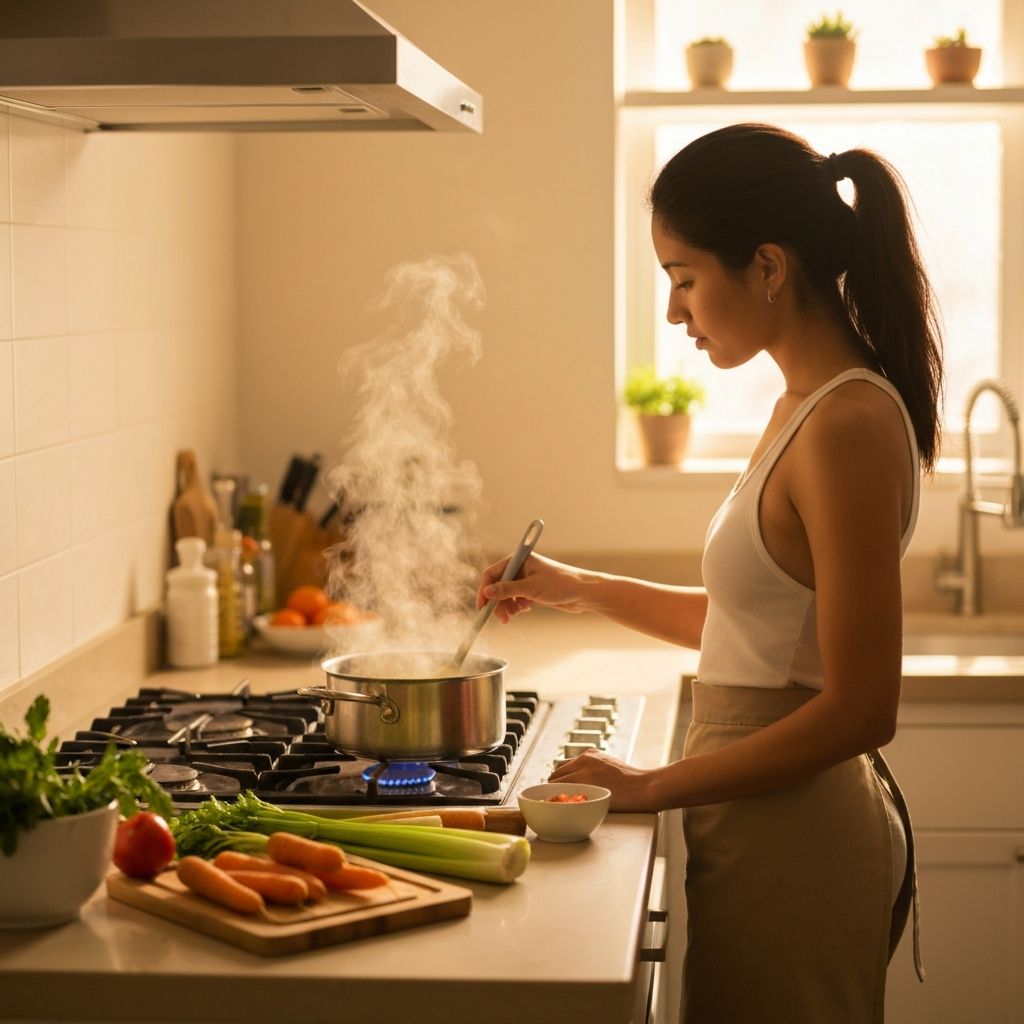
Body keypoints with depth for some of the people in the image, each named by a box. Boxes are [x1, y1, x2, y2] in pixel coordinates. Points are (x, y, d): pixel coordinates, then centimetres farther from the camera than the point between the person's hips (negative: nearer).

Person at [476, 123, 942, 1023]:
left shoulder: (849, 426, -21)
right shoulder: (810, 407, 8)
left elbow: (860, 710, -23)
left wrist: (654, 786, -16)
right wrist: (578, 588, 15)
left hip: (791, 841, -9)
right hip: (765, 828, 9)